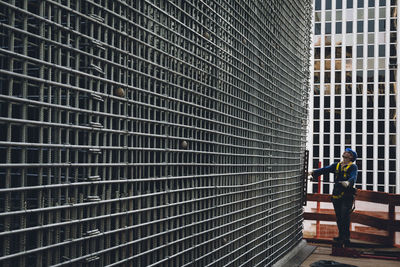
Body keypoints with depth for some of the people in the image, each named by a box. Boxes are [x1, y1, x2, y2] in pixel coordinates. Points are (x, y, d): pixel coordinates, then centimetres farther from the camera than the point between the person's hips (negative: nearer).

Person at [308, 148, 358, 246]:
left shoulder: (353, 167, 0)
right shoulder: (337, 165, 17)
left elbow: (353, 177, -17)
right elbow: (325, 170, 7)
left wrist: (348, 182, -40)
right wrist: (314, 172, -9)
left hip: (347, 195, -5)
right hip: (336, 194, 5)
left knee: (345, 217, -12)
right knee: (338, 217, 10)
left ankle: (346, 238, -4)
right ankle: (341, 236, 22)